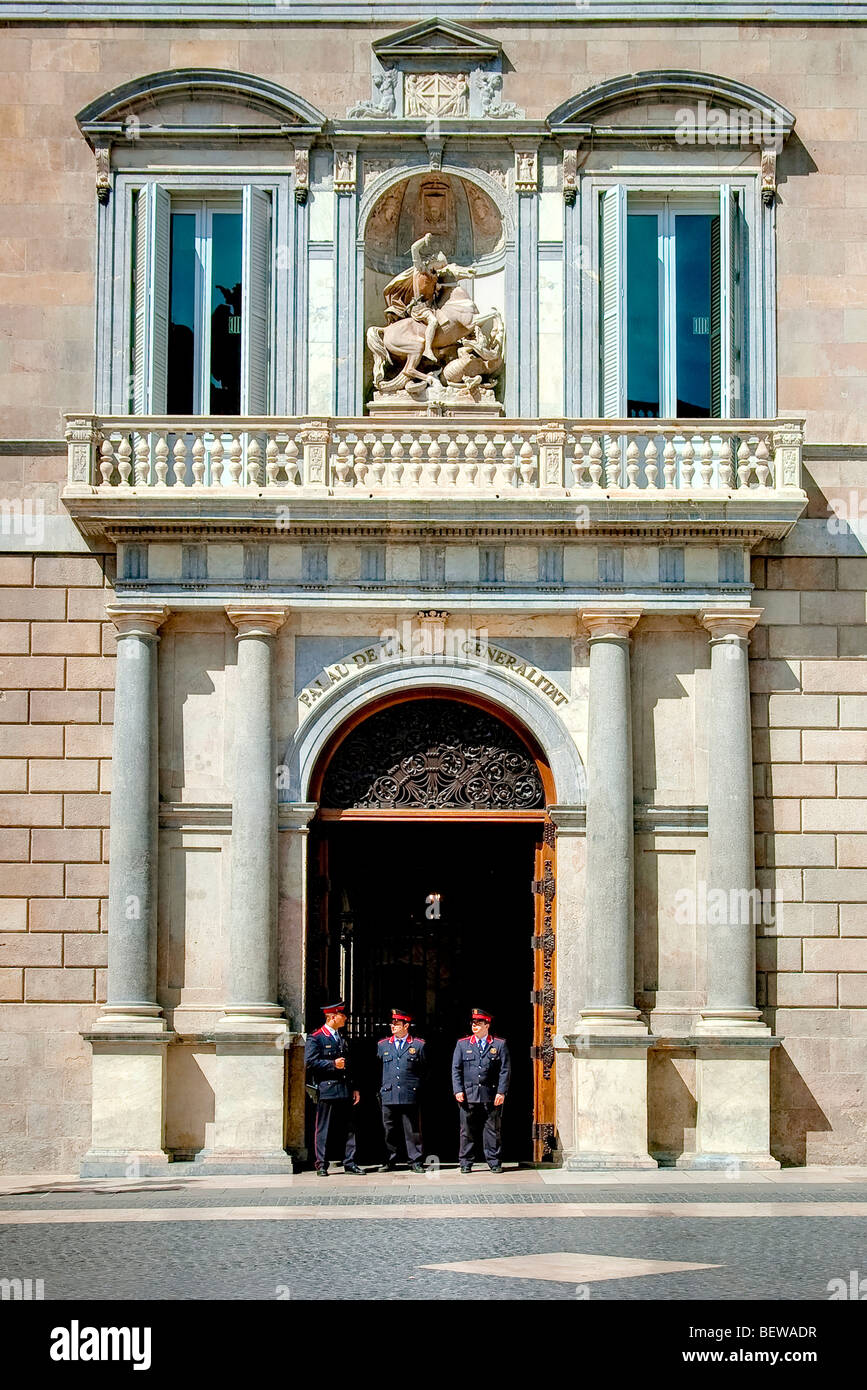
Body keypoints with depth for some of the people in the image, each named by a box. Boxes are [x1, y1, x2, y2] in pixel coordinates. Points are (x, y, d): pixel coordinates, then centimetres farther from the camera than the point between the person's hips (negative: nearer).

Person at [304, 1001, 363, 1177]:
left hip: (345, 1091, 7)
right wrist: (333, 1064, -16)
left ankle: (350, 1164, 11)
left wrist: (354, 1089, 15)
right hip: (326, 1089, -7)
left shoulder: (343, 1039, 19)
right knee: (323, 1129, -2)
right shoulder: (315, 1038, -4)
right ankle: (321, 1165, 4)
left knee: (349, 1128, 6)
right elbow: (310, 1063, -13)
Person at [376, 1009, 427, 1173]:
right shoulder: (382, 1045, 12)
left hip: (410, 1097, -2)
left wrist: (417, 1087, 6)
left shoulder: (418, 1045, 5)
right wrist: (381, 1089, 13)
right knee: (389, 1131, 4)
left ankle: (415, 1161, 5)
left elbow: (424, 1070, 12)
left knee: (412, 1131, 0)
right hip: (388, 1096, 2)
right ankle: (389, 1162, 10)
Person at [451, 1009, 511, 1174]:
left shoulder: (499, 1045, 6)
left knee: (492, 1130, 2)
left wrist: (501, 1092, -6)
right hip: (468, 1096, 1)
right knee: (467, 1131, 2)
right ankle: (466, 1163, 10)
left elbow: (505, 1070, 3)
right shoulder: (462, 1044, 10)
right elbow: (456, 1069, 8)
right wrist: (458, 1090, -3)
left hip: (491, 1096, -1)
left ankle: (494, 1163, 9)